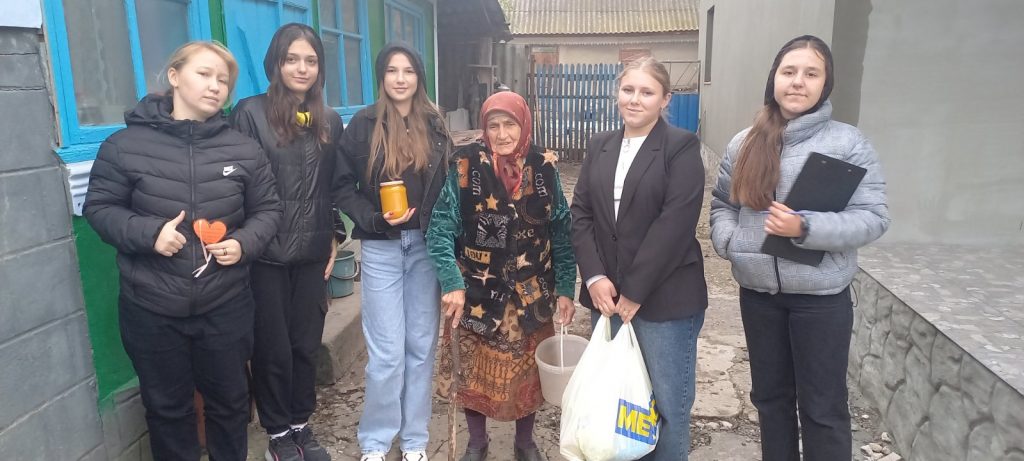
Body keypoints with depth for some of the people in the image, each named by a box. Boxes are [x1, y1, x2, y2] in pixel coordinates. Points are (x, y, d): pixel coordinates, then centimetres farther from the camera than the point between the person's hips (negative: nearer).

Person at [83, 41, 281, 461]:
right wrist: (148, 232, -18)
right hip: (151, 309, -1)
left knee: (229, 399, 19)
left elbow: (268, 210, 5)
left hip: (225, 306, 1)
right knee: (167, 407, 18)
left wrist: (244, 243, -14)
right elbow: (99, 207, -1)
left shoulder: (243, 150, -2)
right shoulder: (126, 144, -7)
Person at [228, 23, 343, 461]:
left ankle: (301, 424, 32)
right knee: (273, 347, 8)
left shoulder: (329, 120, 8)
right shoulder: (250, 113, -6)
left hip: (312, 252, 4)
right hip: (266, 253, -4)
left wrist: (333, 238, 9)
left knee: (307, 343, 14)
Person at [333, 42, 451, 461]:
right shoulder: (364, 124, -2)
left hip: (426, 246, 3)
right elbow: (342, 187, 0)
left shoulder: (434, 125, 6)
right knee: (387, 352, -1)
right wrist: (374, 218, -15)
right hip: (382, 248, -2)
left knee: (422, 346, 9)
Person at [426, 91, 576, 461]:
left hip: (531, 294, 1)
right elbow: (440, 229, -11)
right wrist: (452, 284, -21)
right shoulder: (466, 167, -9)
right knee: (475, 370, 12)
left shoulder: (544, 168, -4)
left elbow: (562, 233, 0)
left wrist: (565, 289, -3)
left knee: (528, 370, 14)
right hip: (478, 293, -1)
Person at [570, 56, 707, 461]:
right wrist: (594, 278, -8)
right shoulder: (599, 146, 10)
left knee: (666, 403, 7)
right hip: (606, 294, 5)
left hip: (664, 298, -4)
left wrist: (635, 291, -16)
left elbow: (675, 224, -15)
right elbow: (581, 214, 5)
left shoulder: (682, 147, -6)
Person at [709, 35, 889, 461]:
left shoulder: (848, 143, -7)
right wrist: (728, 239, -8)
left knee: (822, 406, 9)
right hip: (758, 292, 4)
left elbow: (873, 217, -12)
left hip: (820, 297, -4)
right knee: (770, 396, 20)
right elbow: (721, 203, 12)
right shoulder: (744, 144, 5)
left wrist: (805, 228, -25)